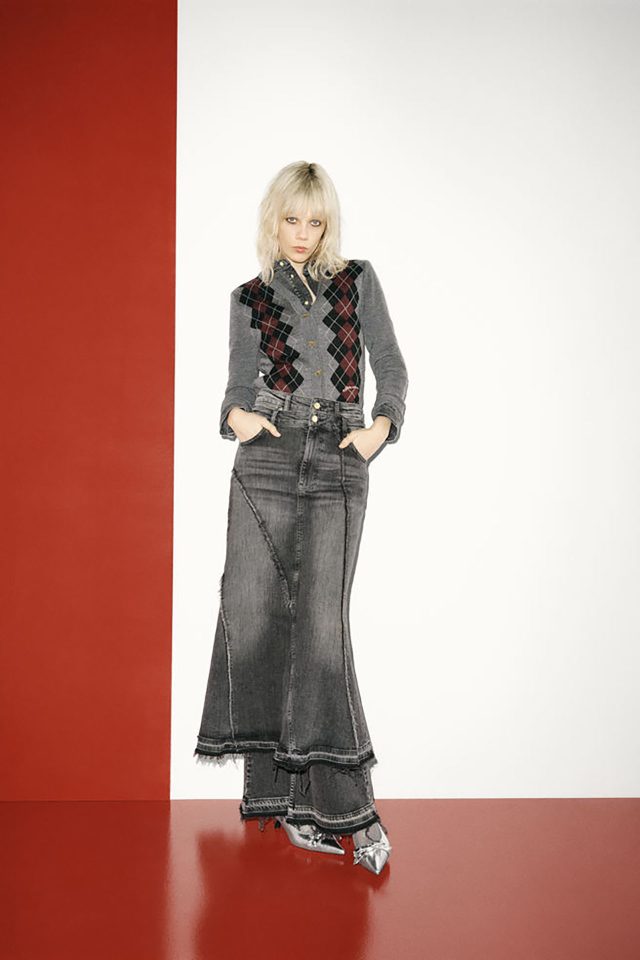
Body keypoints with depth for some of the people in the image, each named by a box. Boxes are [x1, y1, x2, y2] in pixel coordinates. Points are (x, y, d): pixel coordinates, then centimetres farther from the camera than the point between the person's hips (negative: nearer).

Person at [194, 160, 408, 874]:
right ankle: (282, 792, 9)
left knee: (321, 626, -8)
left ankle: (340, 800, 0)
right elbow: (241, 382, 13)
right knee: (254, 614, -3)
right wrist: (236, 416, -9)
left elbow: (390, 364, 12)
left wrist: (383, 423, -5)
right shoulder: (250, 298, 14)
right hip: (265, 464, 2)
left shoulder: (357, 281, 13)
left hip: (338, 468, -1)